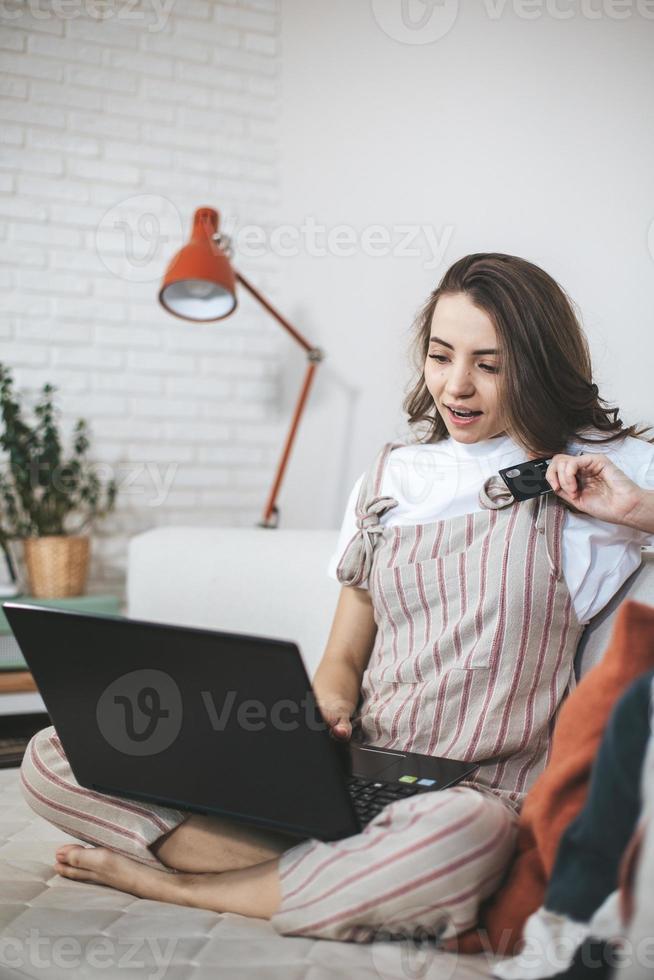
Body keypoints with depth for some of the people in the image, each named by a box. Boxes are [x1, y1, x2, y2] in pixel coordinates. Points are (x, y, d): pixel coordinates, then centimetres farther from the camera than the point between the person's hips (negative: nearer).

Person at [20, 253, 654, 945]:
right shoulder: (392, 476, 15)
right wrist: (325, 708, -7)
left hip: (478, 788, -3)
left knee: (455, 838, -44)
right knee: (52, 759, -11)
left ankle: (165, 882, -20)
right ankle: (338, 876, -19)